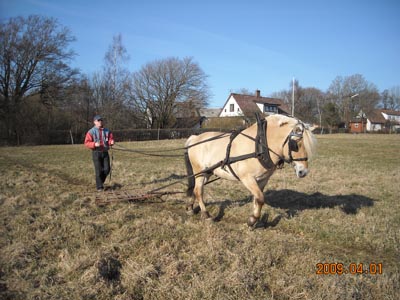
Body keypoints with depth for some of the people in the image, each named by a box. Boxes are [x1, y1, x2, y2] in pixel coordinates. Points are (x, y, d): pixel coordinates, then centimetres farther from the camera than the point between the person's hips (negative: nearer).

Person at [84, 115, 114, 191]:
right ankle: (99, 187, 8)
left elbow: (111, 139, 13)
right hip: (96, 153, -3)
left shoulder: (107, 131, 9)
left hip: (105, 152, 4)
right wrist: (94, 144, -23)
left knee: (107, 169, -1)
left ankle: (101, 181, 25)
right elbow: (87, 143, -6)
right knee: (98, 170, -3)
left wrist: (111, 142, -11)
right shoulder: (91, 132, -2)